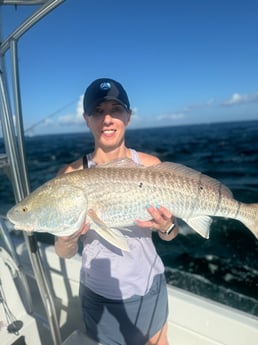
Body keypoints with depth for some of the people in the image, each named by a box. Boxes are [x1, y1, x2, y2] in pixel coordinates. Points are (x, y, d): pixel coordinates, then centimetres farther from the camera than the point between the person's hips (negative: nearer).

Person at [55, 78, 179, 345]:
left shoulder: (151, 165, -13)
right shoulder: (72, 174, -16)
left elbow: (170, 236, -3)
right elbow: (64, 253, -11)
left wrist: (166, 227, -24)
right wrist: (70, 235, -31)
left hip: (149, 287, 1)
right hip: (99, 294, 0)